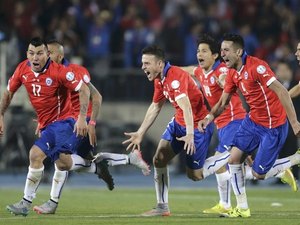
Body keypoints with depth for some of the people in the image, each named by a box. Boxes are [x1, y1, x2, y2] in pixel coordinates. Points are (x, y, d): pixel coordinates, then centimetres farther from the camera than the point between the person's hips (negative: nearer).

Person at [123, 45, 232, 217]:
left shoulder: (175, 77, -27)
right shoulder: (159, 80, 3)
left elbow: (186, 107, -39)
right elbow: (155, 107, 17)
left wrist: (190, 135, -50)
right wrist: (140, 133, 19)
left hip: (198, 125, -9)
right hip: (178, 123, 9)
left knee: (195, 175, -2)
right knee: (159, 159, 0)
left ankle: (231, 157, 13)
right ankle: (162, 207, 8)